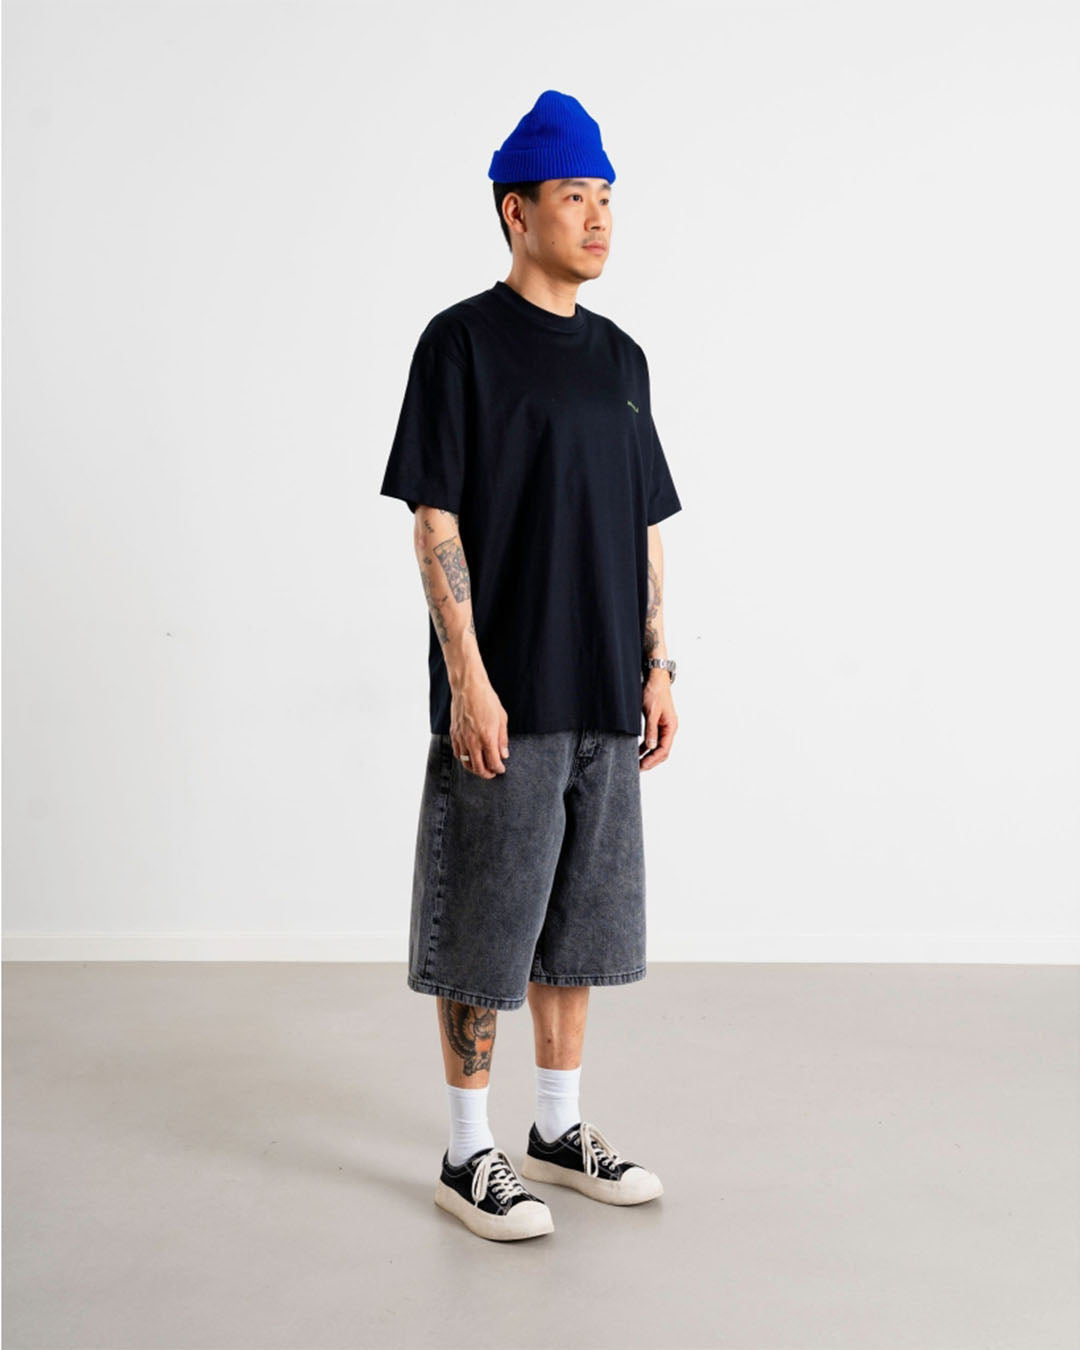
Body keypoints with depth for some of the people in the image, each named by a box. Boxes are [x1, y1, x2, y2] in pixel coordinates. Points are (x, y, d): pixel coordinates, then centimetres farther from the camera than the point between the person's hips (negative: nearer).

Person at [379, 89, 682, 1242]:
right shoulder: (462, 342, -6)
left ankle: (560, 1132, 29)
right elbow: (436, 518, -11)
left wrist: (656, 666, 11)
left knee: (577, 924, 14)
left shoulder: (620, 357, 14)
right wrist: (467, 679, -16)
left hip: (605, 701, 7)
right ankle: (469, 1157, 16)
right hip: (506, 698, -6)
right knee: (484, 931, 2)